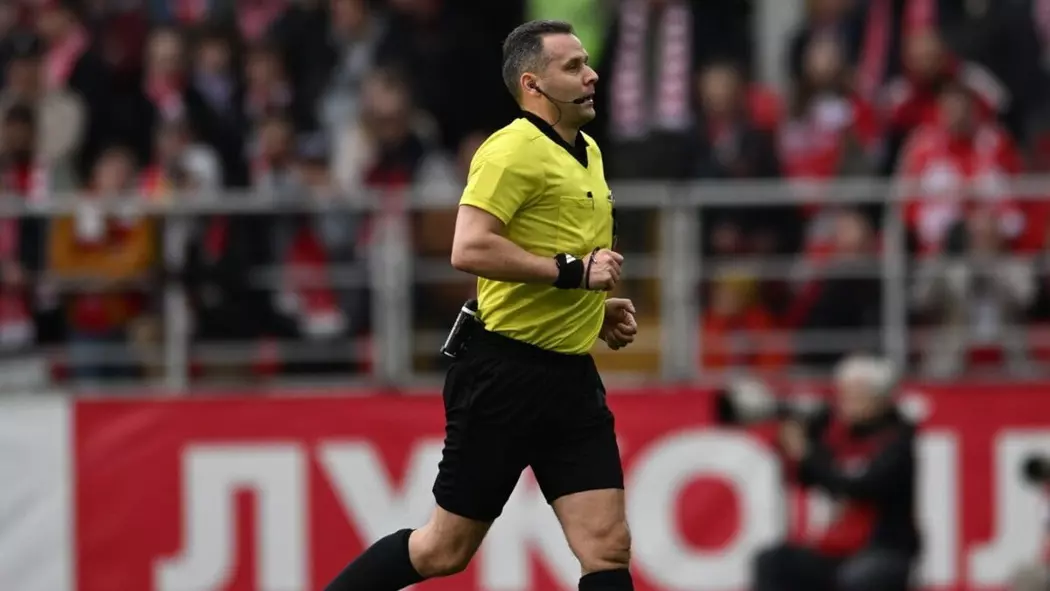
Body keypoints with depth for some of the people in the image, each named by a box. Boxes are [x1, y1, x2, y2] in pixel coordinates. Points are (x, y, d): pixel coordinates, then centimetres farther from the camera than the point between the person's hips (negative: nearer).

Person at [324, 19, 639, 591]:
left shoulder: (587, 152, 16)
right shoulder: (514, 150, -13)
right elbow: (469, 249, -25)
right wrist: (571, 272, -22)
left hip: (571, 374, 8)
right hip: (506, 371, -8)